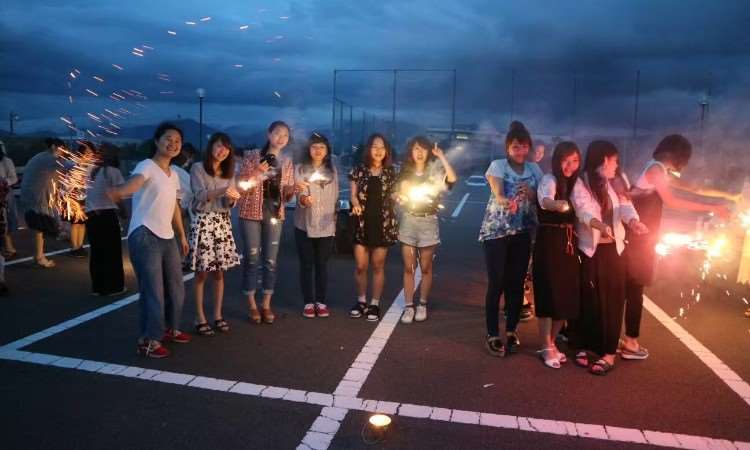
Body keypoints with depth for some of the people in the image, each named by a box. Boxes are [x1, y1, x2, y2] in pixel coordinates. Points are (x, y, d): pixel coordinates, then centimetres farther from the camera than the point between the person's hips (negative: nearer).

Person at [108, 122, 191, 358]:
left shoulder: (173, 174, 16)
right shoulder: (147, 166, -8)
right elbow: (133, 183, -30)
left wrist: (182, 235, 25)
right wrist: (117, 192, -51)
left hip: (167, 238, 8)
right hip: (144, 237, -8)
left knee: (176, 287, 17)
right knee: (153, 290, -5)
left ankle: (170, 329, 36)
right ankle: (148, 340, 9)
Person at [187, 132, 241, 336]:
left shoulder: (229, 172, 14)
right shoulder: (198, 168, -1)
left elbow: (229, 204, 7)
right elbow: (200, 196, -14)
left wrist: (233, 198, -17)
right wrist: (222, 191, -30)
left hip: (222, 222, 5)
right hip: (202, 222, -5)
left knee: (219, 271, 6)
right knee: (202, 272, -3)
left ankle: (218, 315, 16)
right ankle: (200, 318, 5)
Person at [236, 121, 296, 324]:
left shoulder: (287, 162, 10)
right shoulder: (252, 156, -1)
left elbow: (288, 195, 12)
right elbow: (240, 185, -4)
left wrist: (292, 190, -10)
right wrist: (257, 173, -19)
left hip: (275, 214, 3)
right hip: (251, 212, -3)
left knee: (270, 260, 4)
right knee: (251, 259, 0)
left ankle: (266, 305, 15)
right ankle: (252, 305, 12)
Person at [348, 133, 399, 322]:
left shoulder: (390, 172, 5)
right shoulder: (359, 170, 2)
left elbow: (393, 197, 13)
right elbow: (353, 194, 1)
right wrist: (356, 204, -19)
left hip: (383, 223, 0)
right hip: (362, 223, 0)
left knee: (378, 266, 6)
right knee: (360, 266, 3)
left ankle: (375, 304, 17)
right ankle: (361, 300, 23)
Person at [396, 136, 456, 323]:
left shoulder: (434, 171, 0)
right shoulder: (405, 172, 7)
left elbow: (452, 179, -21)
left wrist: (442, 156, -18)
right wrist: (401, 197, -8)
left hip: (428, 222, -2)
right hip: (408, 221, 2)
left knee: (425, 268, 7)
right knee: (409, 267, 2)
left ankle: (422, 305, 20)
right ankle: (408, 306, 9)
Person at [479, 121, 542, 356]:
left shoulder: (534, 169, 8)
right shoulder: (498, 165, -6)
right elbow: (497, 194, -22)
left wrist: (530, 193, -16)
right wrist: (506, 202, -45)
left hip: (523, 232, 4)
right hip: (496, 231, -4)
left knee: (517, 283, 7)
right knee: (496, 283, -3)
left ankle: (511, 330, 24)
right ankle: (492, 335, 8)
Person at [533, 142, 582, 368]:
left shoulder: (572, 183, 13)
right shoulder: (549, 180, -12)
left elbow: (577, 214, 16)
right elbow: (545, 201, -35)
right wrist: (557, 204, -56)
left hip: (568, 244, 7)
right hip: (549, 243, -7)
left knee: (567, 295, 8)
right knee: (549, 294, -5)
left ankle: (552, 342, 24)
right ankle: (546, 348, 8)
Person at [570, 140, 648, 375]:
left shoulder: (615, 185, 9)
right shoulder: (581, 185, -7)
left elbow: (625, 206, -9)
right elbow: (584, 211, -25)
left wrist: (633, 220, -33)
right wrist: (600, 225, -45)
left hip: (614, 249, 4)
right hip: (589, 250, -4)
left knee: (613, 300, 3)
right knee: (588, 300, 3)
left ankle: (608, 353, 10)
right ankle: (584, 346, 20)